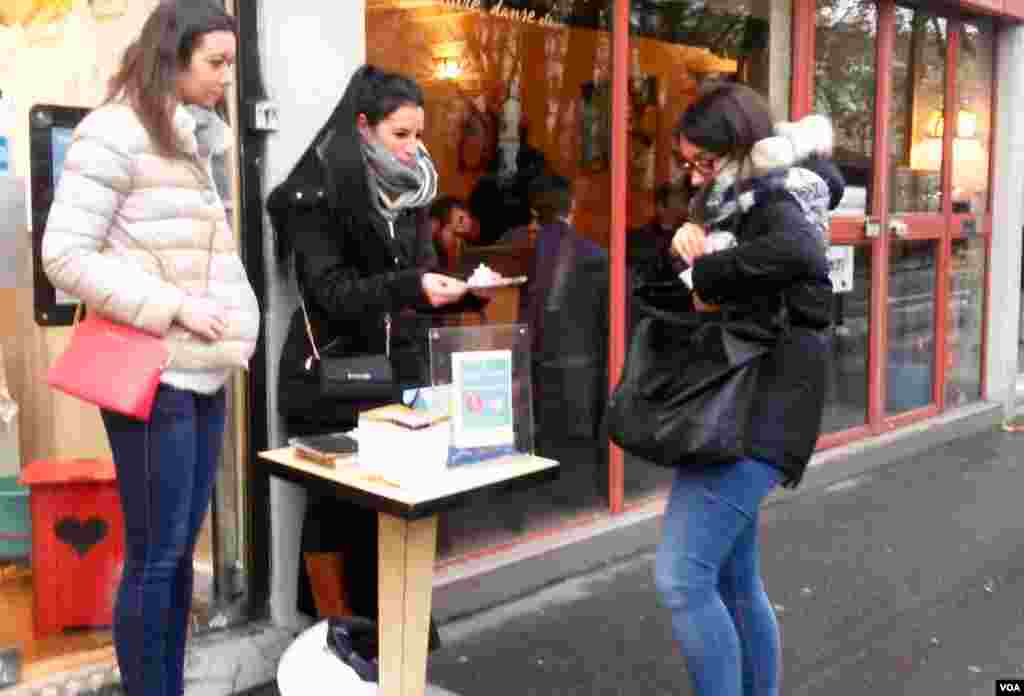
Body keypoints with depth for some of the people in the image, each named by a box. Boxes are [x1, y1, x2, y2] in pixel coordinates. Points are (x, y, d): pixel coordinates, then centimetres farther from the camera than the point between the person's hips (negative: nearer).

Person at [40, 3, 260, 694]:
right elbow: (64, 255, -13)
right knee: (153, 557, 0)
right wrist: (172, 307, -17)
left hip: (204, 377, 8)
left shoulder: (194, 140, 16)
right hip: (152, 378, -8)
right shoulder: (115, 133, -8)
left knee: (180, 552, 14)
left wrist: (235, 322, 8)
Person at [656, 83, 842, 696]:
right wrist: (692, 233, -3)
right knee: (734, 580, 17)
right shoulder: (738, 202, 15)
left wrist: (706, 275, -22)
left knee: (682, 578, -16)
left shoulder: (772, 202, -13)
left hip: (758, 416, -10)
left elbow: (798, 253, -35)